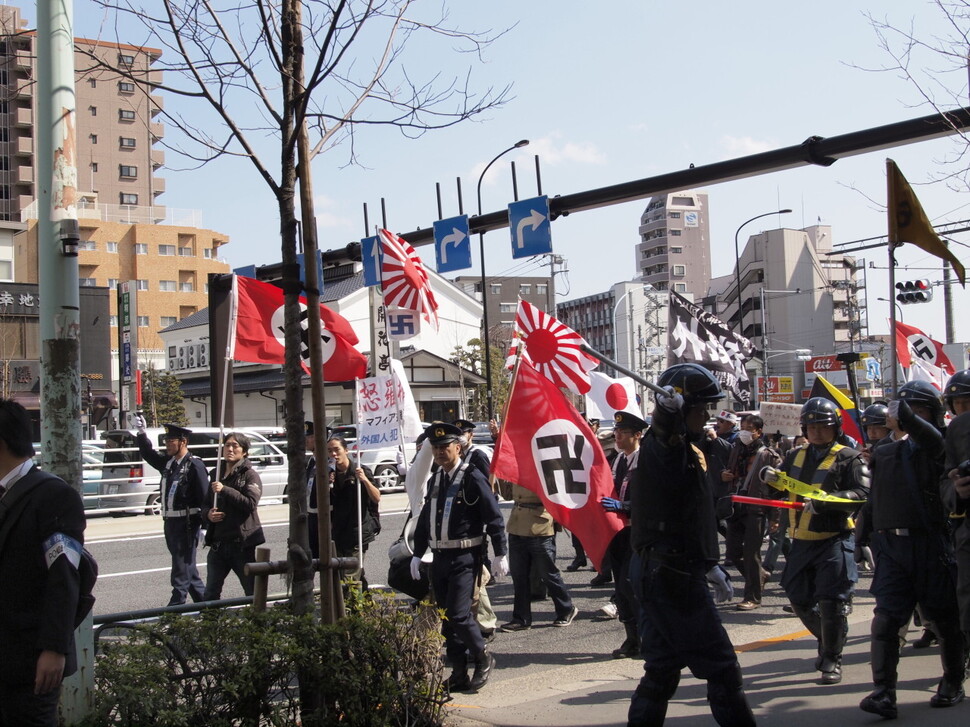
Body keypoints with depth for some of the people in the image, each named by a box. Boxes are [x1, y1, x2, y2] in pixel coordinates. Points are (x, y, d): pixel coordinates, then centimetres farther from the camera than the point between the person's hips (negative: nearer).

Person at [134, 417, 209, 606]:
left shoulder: (194, 465, -14)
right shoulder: (168, 462, 10)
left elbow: (205, 497, -16)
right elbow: (148, 454, 23)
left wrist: (204, 526, -18)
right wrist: (142, 434, 8)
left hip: (187, 524, -9)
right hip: (170, 522, 9)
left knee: (182, 568, -4)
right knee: (187, 566, 16)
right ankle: (203, 601, 27)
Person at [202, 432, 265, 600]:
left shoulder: (250, 475, -4)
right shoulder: (215, 474, 13)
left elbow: (251, 504, -18)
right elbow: (205, 505, 20)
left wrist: (225, 490, -20)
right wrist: (208, 514, -3)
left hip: (242, 543, -5)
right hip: (218, 543, 5)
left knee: (253, 592, 3)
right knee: (211, 594, 7)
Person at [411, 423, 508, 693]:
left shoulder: (472, 478, -10)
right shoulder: (435, 480, 12)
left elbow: (494, 517, -10)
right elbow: (424, 519, 19)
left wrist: (501, 554, -10)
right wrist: (418, 554, 17)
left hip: (465, 557, -7)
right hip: (440, 557, 7)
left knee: (458, 614, -12)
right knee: (446, 617, 9)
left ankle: (483, 658, 10)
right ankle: (459, 673, 18)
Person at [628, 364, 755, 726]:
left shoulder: (683, 448, 14)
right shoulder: (661, 447, -14)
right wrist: (669, 408, -50)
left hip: (661, 574, 10)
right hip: (672, 577, -10)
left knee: (663, 668, 14)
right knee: (722, 669, -3)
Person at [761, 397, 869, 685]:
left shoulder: (849, 458, -3)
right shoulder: (796, 457, 15)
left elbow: (861, 494, -15)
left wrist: (823, 501, -27)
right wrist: (768, 475, 2)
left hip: (834, 541, -6)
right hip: (801, 542, 6)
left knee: (831, 601, -9)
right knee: (800, 601, 12)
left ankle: (832, 660, 5)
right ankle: (828, 643, 35)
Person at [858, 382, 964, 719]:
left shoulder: (938, 448, 2)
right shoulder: (884, 454, 15)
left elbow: (931, 438, -23)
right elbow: (873, 500, 20)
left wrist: (905, 415, -37)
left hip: (932, 545, -3)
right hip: (891, 545, 3)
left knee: (943, 617, 9)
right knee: (886, 617, -9)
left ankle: (953, 682, 29)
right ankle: (884, 693, -13)